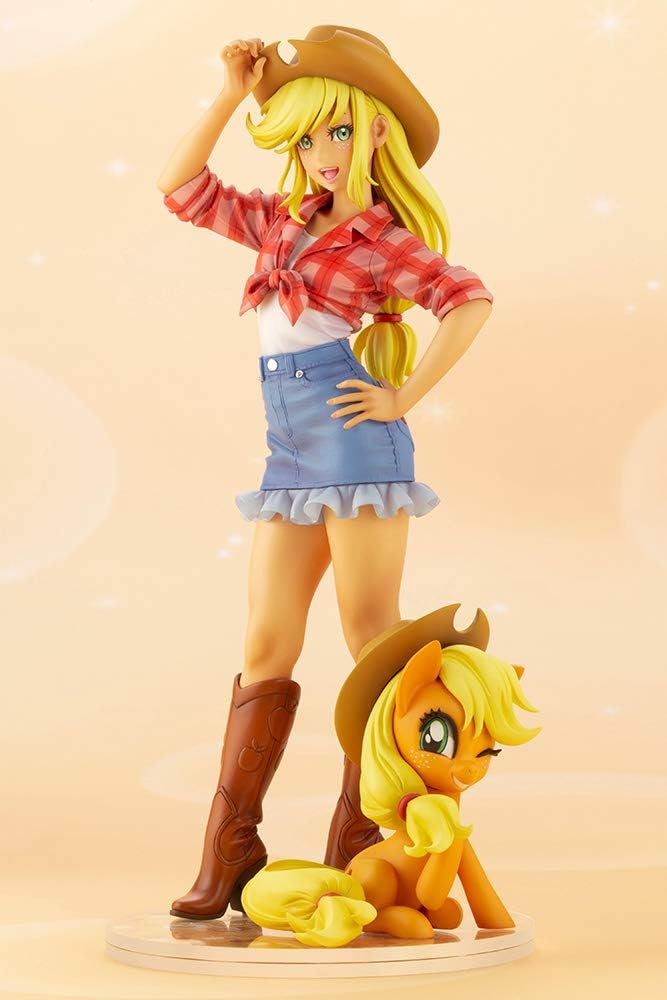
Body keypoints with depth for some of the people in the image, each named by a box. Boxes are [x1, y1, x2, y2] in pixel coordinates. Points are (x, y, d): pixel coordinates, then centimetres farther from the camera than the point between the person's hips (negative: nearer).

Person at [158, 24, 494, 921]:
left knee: (371, 639, -3)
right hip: (291, 452, 7)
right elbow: (182, 187, 20)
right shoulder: (282, 223, 19)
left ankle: (358, 845, 0)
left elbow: (470, 301, -11)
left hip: (355, 439, -7)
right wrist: (232, 95, 15)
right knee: (266, 647, 3)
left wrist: (405, 397, -13)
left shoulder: (384, 236, 1)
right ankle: (230, 852, 5)